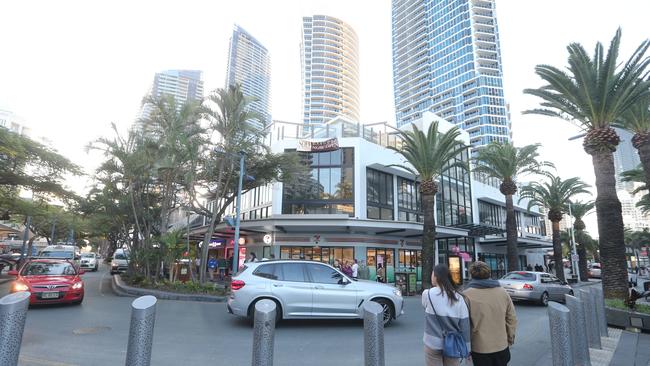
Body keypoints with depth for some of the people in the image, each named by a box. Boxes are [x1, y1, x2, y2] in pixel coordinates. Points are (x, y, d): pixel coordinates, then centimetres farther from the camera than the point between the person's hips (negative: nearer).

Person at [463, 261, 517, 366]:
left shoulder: (467, 294, -15)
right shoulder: (502, 291, 0)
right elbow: (512, 318, 6)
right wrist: (510, 339, 19)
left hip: (480, 348, -4)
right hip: (502, 346, 4)